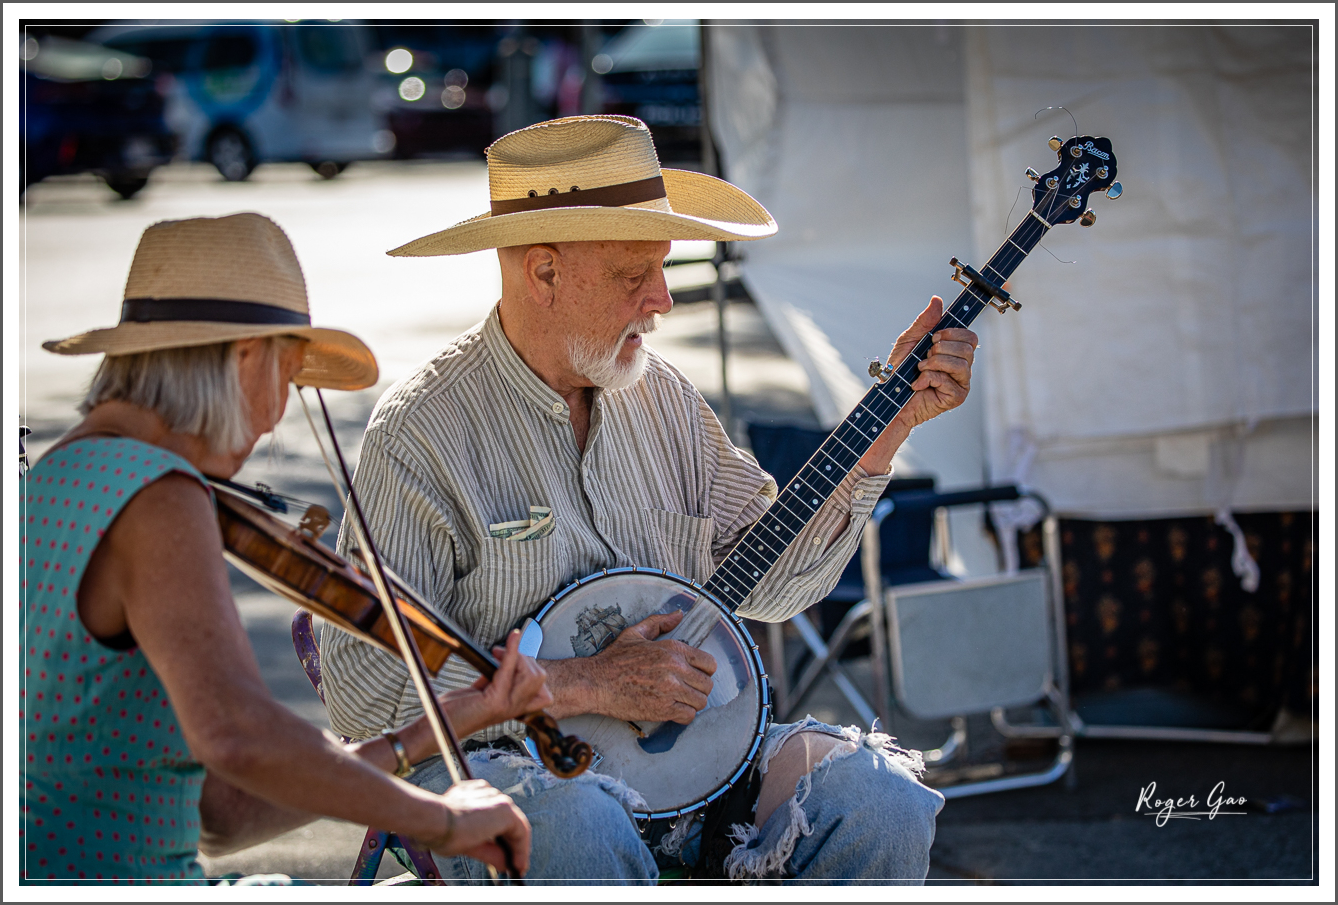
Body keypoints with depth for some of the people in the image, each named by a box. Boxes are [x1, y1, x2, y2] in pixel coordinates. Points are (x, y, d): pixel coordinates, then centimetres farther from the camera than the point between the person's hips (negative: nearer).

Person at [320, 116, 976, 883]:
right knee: (584, 829, -40)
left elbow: (768, 579, 10)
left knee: (880, 798, -18)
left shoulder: (662, 396, 8)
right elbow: (363, 687, -17)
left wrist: (891, 421, 2)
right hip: (494, 762, -6)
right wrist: (586, 686, -20)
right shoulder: (422, 433, -13)